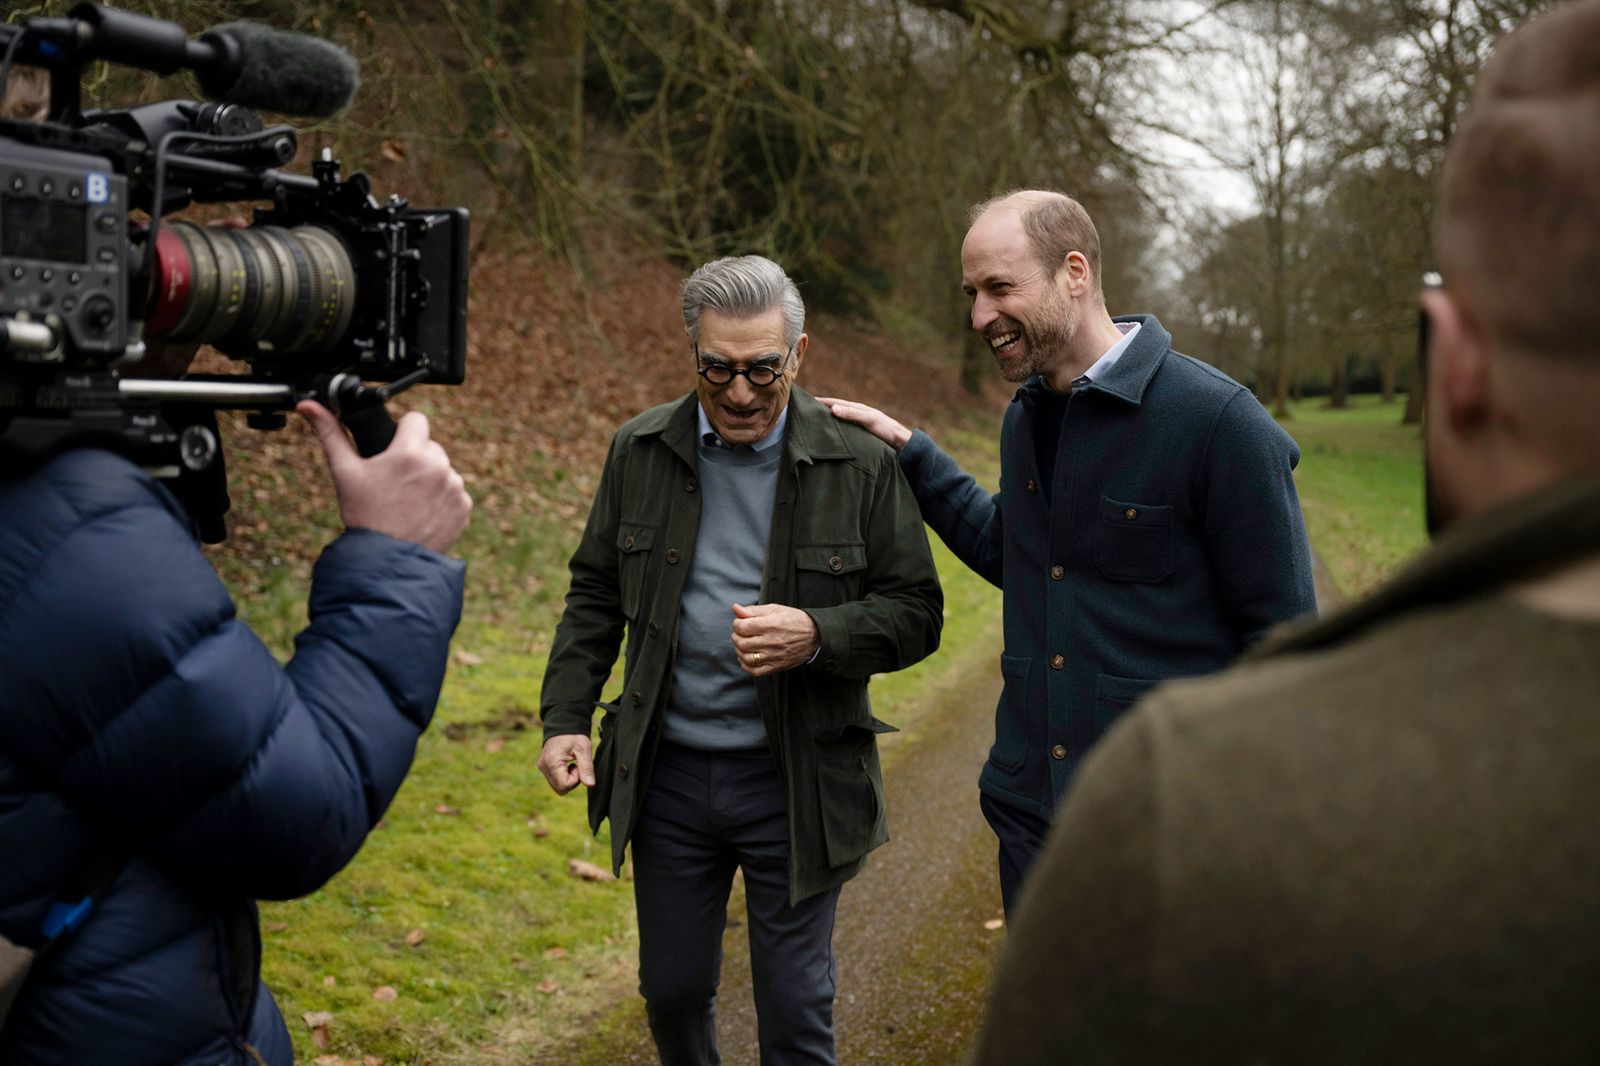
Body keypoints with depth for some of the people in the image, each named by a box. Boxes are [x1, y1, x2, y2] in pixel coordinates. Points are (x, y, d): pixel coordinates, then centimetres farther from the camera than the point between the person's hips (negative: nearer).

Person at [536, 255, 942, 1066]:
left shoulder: (859, 466, -7)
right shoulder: (641, 452, 1)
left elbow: (915, 613, -5)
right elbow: (596, 596, 8)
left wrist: (816, 634, -23)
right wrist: (564, 718, -1)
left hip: (796, 783, -2)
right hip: (668, 776, 3)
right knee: (673, 990, 17)